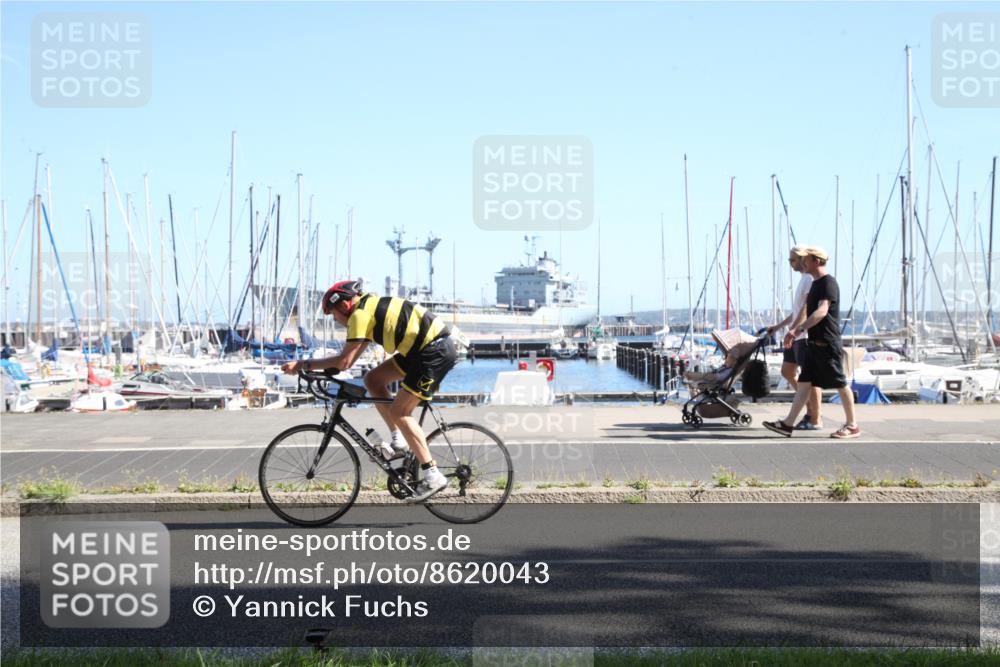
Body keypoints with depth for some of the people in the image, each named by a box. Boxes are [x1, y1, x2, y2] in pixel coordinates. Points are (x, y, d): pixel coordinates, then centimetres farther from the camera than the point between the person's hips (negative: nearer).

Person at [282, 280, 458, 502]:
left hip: (435, 351, -10)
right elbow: (350, 358, 20)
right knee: (373, 379, 10)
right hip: (424, 348, 10)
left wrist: (305, 364, -7)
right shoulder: (371, 306, 18)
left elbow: (344, 361, -15)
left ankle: (432, 476, -9)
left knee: (398, 411, -8)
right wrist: (315, 366, 15)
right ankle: (398, 440, 11)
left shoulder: (361, 313, -11)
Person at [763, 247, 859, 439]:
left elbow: (821, 312, -27)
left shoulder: (828, 282, -14)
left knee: (840, 384, 0)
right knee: (804, 382, 4)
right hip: (815, 343, 9)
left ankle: (852, 426, 9)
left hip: (828, 344, -9)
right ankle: (788, 424, 2)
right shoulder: (815, 284, 16)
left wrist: (798, 330, -34)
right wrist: (796, 332, 24)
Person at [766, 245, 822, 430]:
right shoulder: (803, 279, 20)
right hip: (797, 336, 10)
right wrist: (778, 326, 27)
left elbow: (806, 309, -20)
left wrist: (792, 330, -23)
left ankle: (815, 420, -1)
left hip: (807, 335, -10)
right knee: (787, 371, 13)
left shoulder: (811, 278, -12)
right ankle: (810, 409, 19)